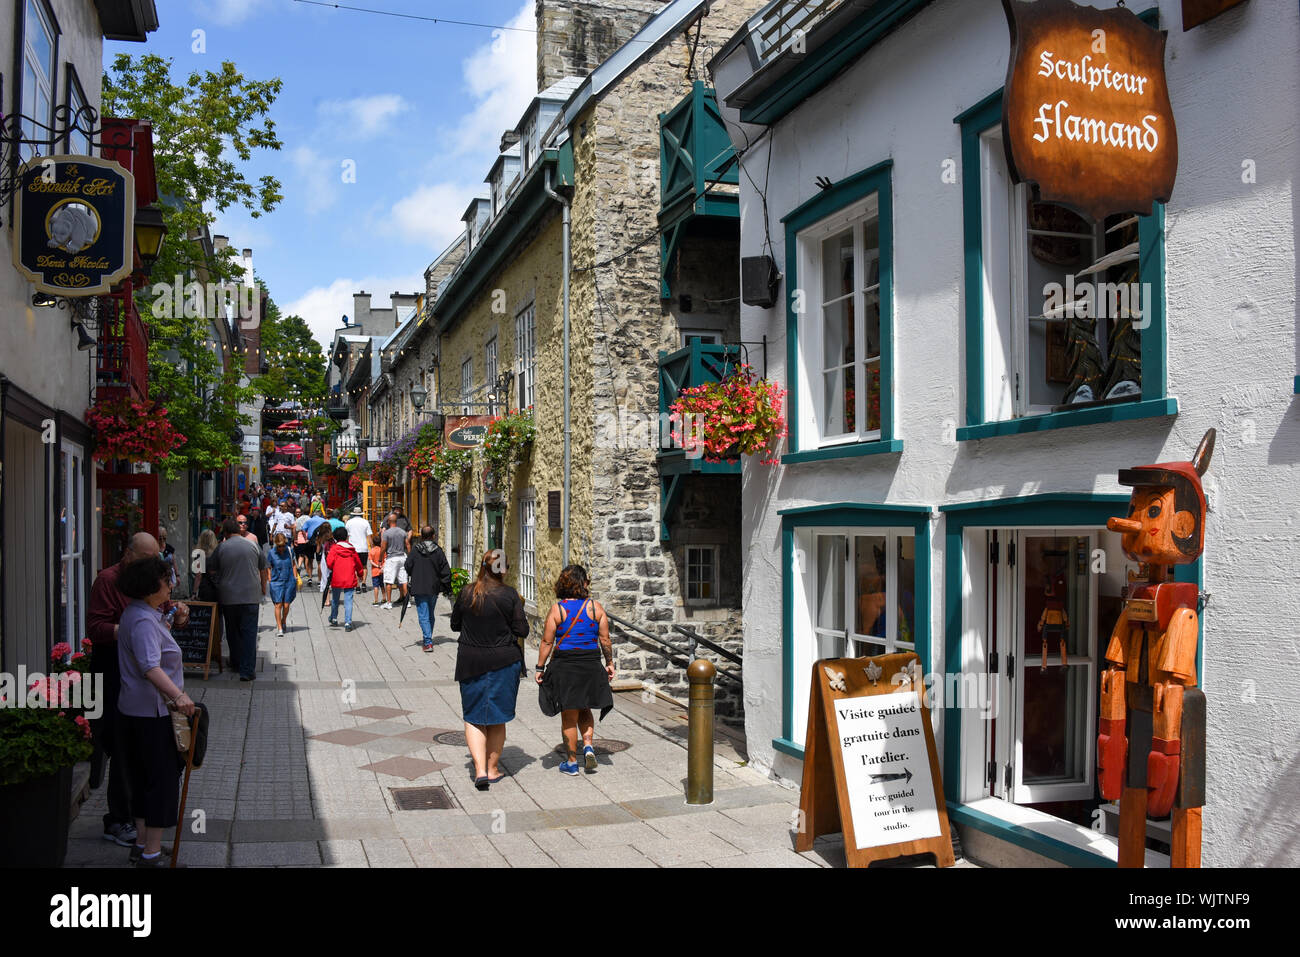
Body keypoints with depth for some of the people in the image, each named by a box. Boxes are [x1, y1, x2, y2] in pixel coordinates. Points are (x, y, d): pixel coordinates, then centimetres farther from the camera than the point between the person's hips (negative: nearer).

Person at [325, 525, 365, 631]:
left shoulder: (334, 549, -4)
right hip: (350, 580, 1)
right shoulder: (352, 549, 6)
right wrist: (360, 574, 30)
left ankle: (334, 618, 33)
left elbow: (329, 563, -13)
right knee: (348, 601, -2)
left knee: (335, 600, 19)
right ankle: (348, 622, -10)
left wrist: (331, 570, 9)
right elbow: (358, 563, 13)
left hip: (336, 579, -1)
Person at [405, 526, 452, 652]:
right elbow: (446, 571, -4)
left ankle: (428, 642, -13)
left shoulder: (415, 550, -7)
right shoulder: (438, 551, -5)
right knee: (430, 615, 19)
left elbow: (408, 568, -1)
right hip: (434, 589, 2)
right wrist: (447, 588, 6)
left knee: (424, 616, -2)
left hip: (419, 589, -2)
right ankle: (428, 639, 30)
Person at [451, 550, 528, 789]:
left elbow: (455, 625, 7)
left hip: (470, 662, 1)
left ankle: (480, 769, -4)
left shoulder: (466, 593, -4)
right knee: (497, 717, 13)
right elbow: (522, 631, -9)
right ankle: (493, 768, 23)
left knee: (473, 717, 10)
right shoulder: (510, 595, -11)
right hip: (503, 662, -1)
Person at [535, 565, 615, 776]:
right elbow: (605, 639, 1)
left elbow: (547, 642, -6)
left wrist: (540, 667, 3)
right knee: (584, 709, 22)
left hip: (564, 665, -2)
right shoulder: (596, 607, -3)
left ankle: (572, 762, 14)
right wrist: (610, 663, 13)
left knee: (569, 715, 7)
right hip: (591, 664, 2)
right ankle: (588, 745, 2)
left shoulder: (557, 609, -7)